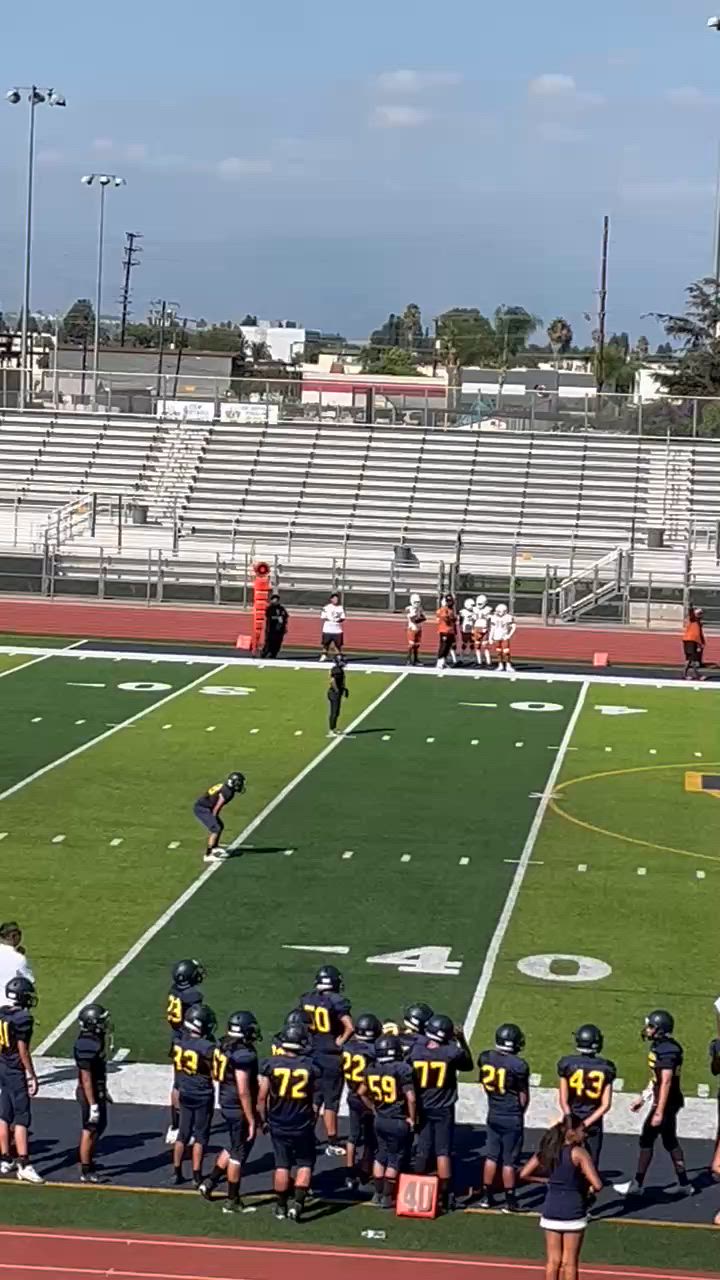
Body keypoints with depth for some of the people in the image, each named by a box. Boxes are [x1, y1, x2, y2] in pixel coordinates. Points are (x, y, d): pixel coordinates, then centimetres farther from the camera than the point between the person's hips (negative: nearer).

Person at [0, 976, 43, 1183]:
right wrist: (31, 1076, -9)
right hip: (17, 1072, -7)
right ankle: (23, 1165, -6)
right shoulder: (22, 1018, -18)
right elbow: (23, 1050, -16)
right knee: (21, 1118, -5)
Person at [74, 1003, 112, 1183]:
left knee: (100, 1127, 21)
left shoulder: (96, 1039, 4)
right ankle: (86, 1172, 15)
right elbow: (86, 1078, -25)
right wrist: (93, 1104, -23)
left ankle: (87, 1160, 36)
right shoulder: (87, 1046, -26)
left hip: (98, 1091, 10)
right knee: (89, 1131, 3)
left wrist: (104, 1092, 24)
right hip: (90, 1093, -10)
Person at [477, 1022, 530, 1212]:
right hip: (513, 1118, -5)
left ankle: (486, 1196, 22)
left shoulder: (485, 1058, -5)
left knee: (491, 1156, 16)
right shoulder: (518, 1065, -20)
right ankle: (509, 1200, 10)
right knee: (509, 1160, 3)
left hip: (493, 1115, 5)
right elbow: (524, 1096, -8)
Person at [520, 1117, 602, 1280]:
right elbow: (597, 1184, -21)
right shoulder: (579, 1153, -14)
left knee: (553, 1261, 12)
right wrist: (591, 1190, 0)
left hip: (551, 1211, 4)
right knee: (569, 1263, 6)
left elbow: (524, 1174, 7)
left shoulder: (547, 1150, 2)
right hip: (573, 1212, -4)